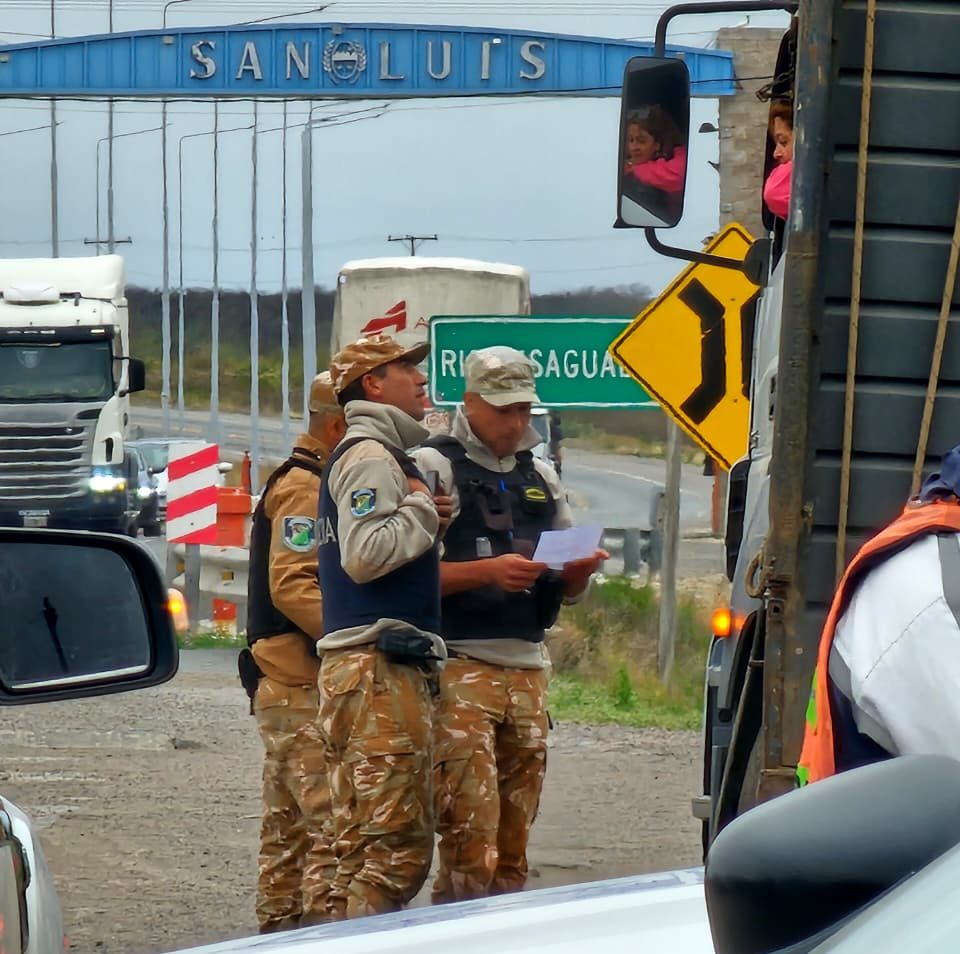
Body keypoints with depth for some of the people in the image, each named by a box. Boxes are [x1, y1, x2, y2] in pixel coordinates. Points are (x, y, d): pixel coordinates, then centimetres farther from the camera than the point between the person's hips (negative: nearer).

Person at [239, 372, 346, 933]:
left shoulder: (316, 484, 21)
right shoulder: (305, 489, -11)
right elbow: (292, 586, -21)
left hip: (285, 686, 11)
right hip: (303, 687, -11)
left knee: (290, 825, 14)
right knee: (333, 823, -14)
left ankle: (280, 926, 20)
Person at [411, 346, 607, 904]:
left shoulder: (540, 476, 21)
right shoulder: (434, 467, 0)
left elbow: (567, 587, 24)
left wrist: (582, 569, 1)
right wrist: (488, 571, -20)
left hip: (529, 670, 6)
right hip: (460, 668, -6)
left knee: (514, 845, 5)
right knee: (471, 839, -15)